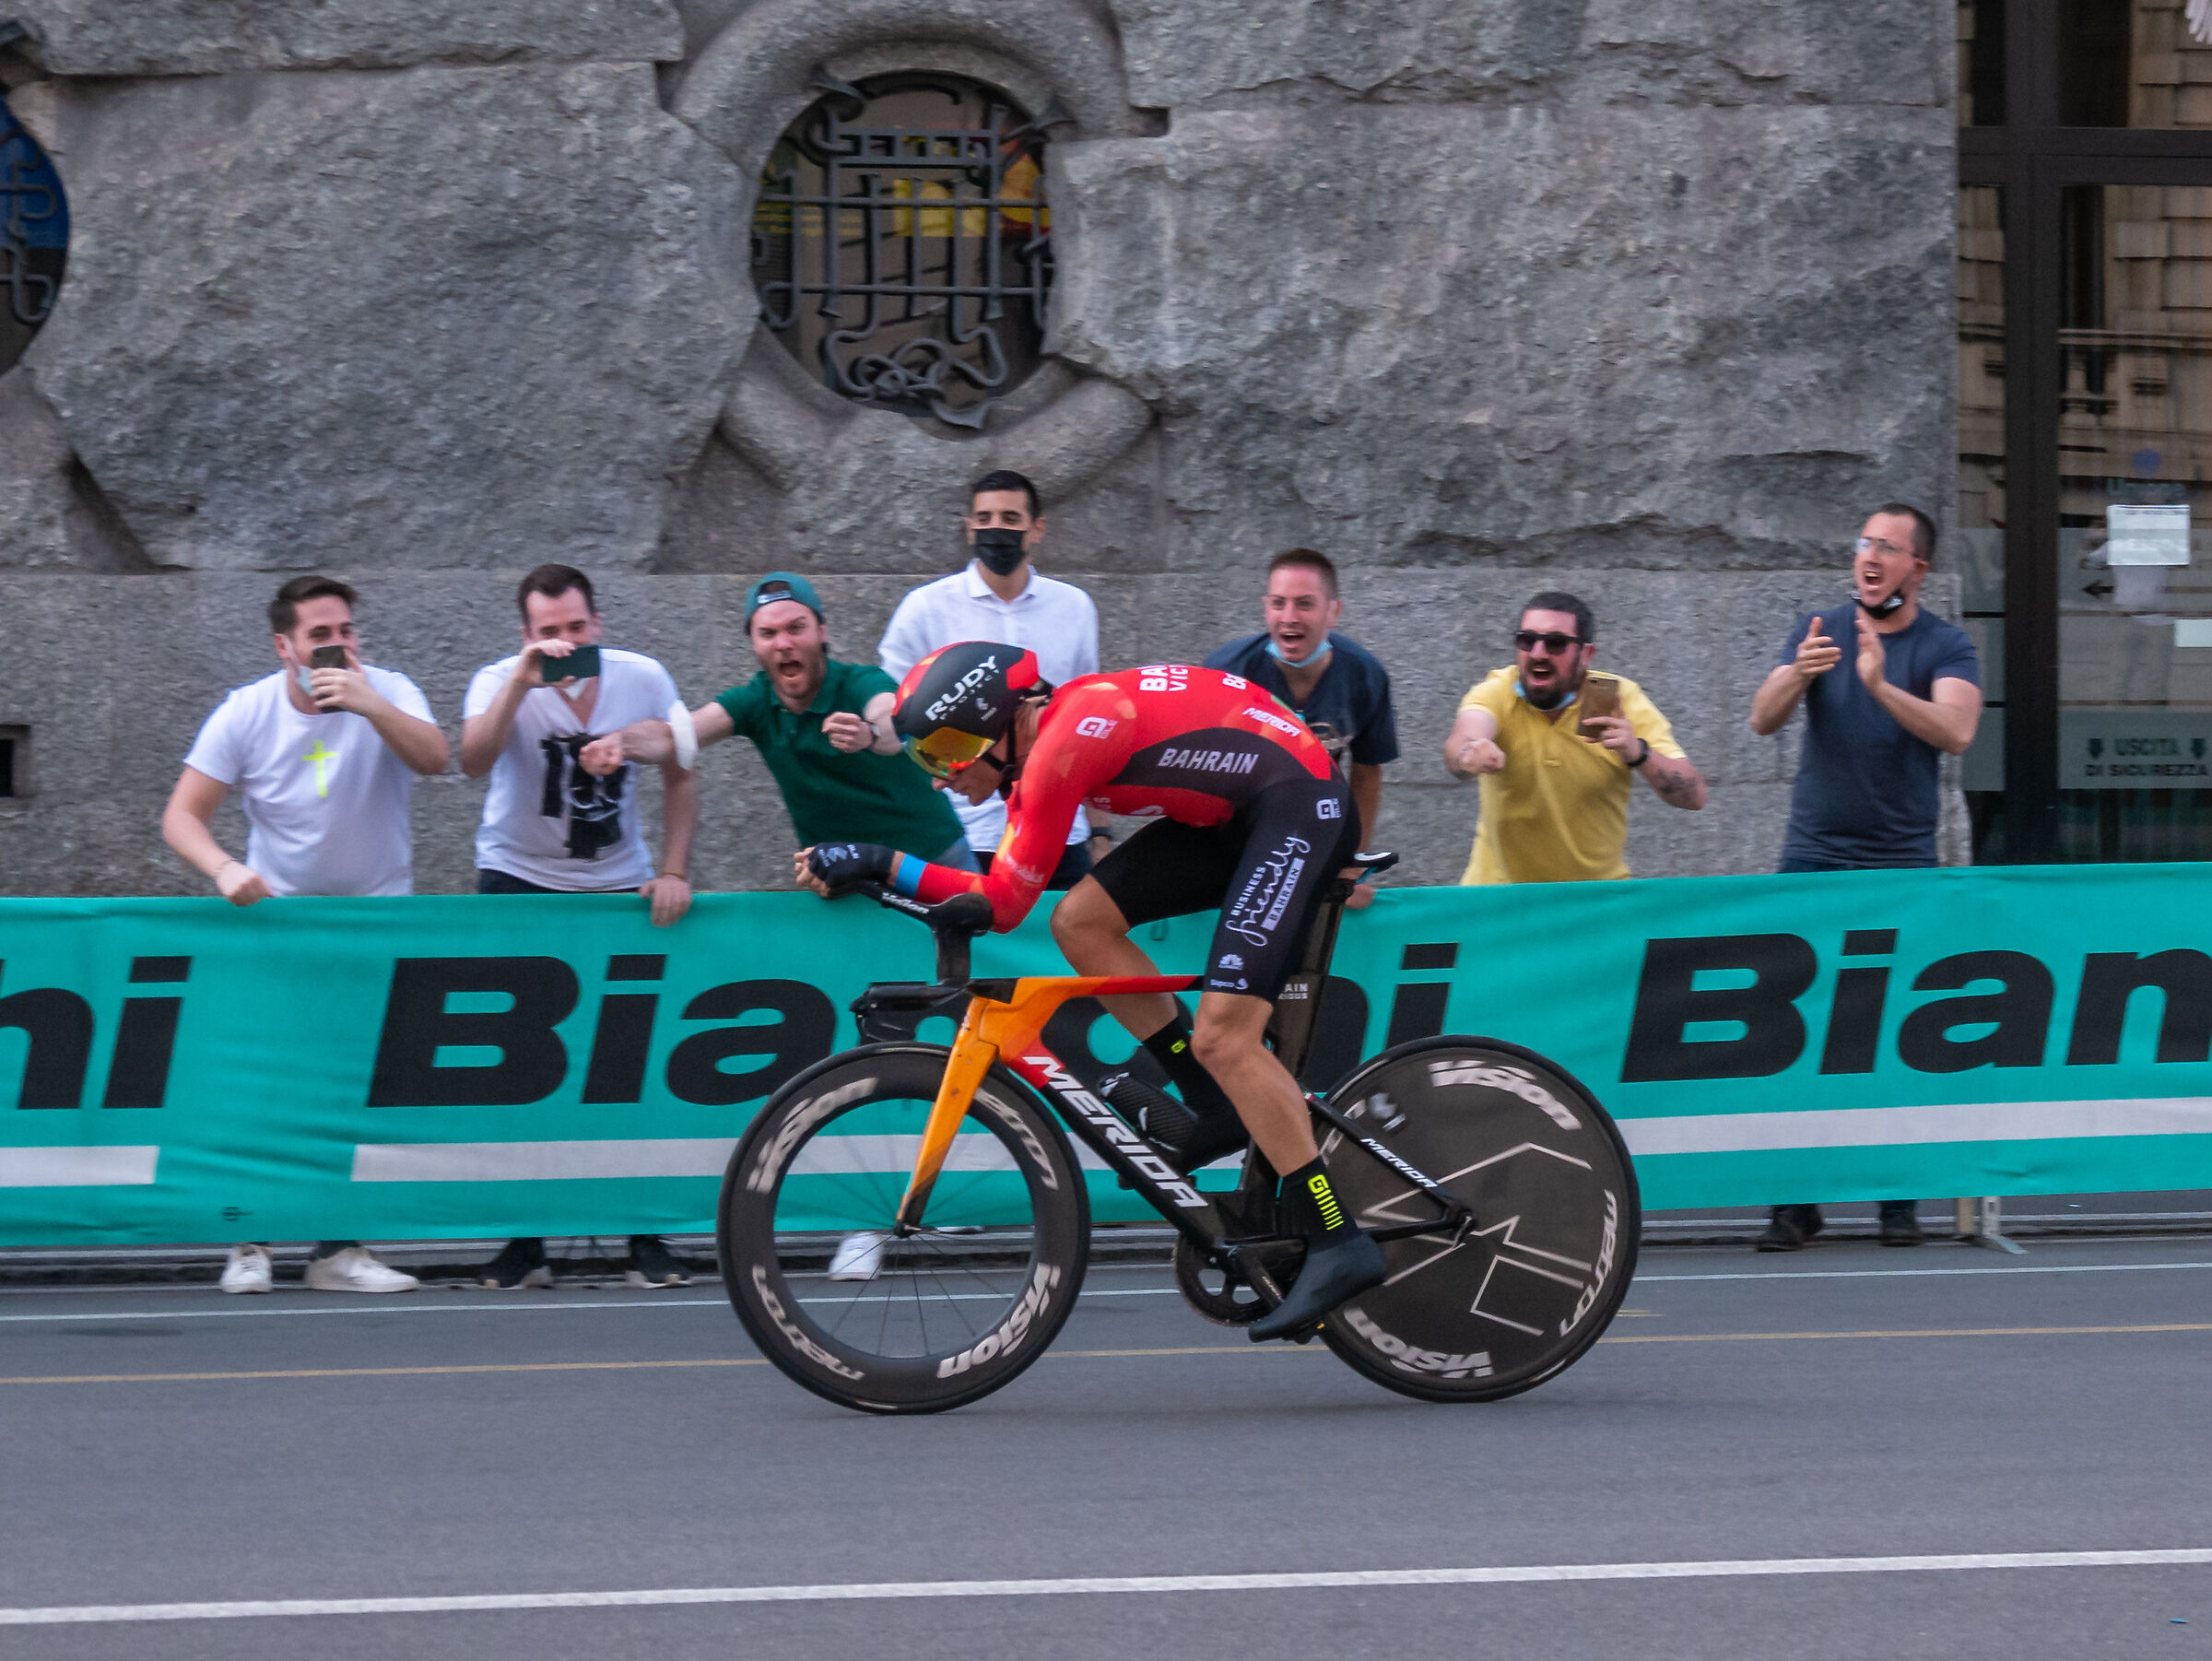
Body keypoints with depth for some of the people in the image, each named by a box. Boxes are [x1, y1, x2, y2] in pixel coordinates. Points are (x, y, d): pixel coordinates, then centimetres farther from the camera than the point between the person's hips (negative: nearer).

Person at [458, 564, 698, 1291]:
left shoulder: (643, 680, -6)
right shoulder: (502, 682, -12)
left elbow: (679, 778, 4)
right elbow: (474, 761, -31)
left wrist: (673, 871, -6)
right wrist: (523, 680, -40)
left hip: (619, 887, 1)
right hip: (520, 882, -1)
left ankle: (648, 1235, 3)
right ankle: (524, 1238, 1)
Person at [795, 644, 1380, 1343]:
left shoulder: (1064, 740, -21)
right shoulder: (1038, 741, 8)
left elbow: (1001, 903, -19)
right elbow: (1003, 887, 8)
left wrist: (882, 863, -19)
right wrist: (862, 870, 1)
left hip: (1300, 804, -10)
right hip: (1232, 815, 10)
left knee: (1221, 1038, -18)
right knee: (1081, 921, -2)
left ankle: (1340, 1246, -15)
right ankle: (1213, 1107, 6)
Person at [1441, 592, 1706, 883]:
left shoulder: (1620, 700, -8)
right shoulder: (1497, 691, -8)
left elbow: (1694, 798, -12)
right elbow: (1463, 738, -31)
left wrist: (1638, 753, -30)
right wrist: (1469, 753, -55)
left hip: (1595, 892, -3)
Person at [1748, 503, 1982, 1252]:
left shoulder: (1946, 646, -2)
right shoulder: (1819, 629, 5)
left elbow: (1956, 731, -20)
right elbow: (1762, 719, -6)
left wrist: (1881, 685, -35)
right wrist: (1797, 677, -28)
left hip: (1901, 861, -2)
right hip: (1813, 854, 2)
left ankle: (1899, 1197, 6)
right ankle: (1793, 1197, 1)